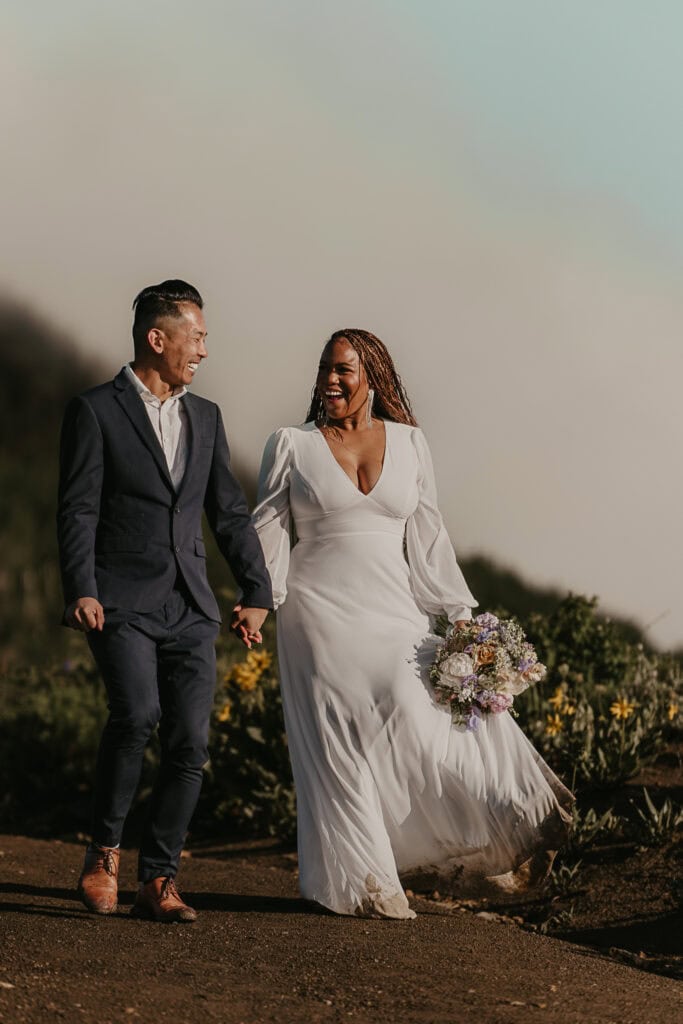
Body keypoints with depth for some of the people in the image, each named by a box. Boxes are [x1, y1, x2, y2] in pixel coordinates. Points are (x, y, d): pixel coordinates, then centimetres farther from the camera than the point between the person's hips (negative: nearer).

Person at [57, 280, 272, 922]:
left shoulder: (205, 417, 17)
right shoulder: (95, 411, 0)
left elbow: (230, 513, 20)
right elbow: (77, 511, -6)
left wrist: (257, 593, 12)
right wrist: (81, 592, -18)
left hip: (190, 610, 5)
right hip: (122, 604, -5)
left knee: (190, 745, -3)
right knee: (137, 713, -25)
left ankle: (157, 882, 7)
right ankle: (103, 852, -7)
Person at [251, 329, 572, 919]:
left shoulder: (408, 443, 10)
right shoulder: (292, 446, 5)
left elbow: (426, 536, 12)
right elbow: (269, 533, 6)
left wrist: (459, 614, 8)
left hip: (393, 615, 1)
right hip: (320, 616, -1)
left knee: (417, 726, -14)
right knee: (340, 740, -4)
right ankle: (364, 881, 4)